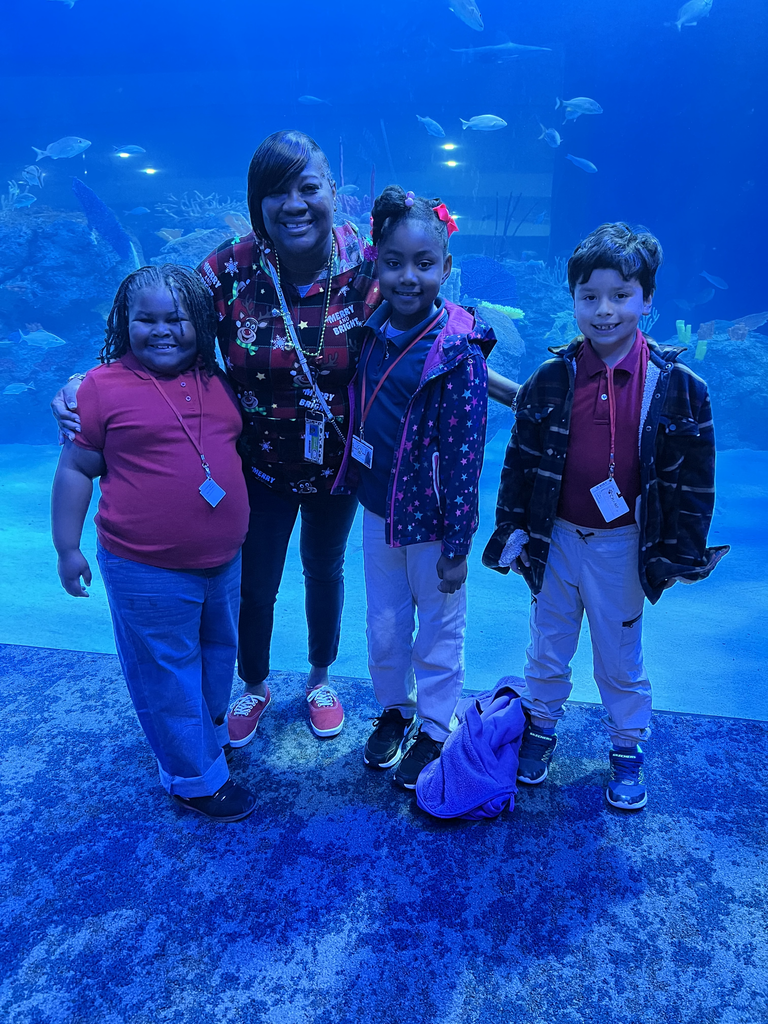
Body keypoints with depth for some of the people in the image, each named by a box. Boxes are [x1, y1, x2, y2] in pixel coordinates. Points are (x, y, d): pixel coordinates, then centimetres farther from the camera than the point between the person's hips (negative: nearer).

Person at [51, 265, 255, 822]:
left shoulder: (217, 381, 6)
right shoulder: (104, 386, -10)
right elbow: (75, 469, -5)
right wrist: (68, 547, -6)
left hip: (223, 561, 6)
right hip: (148, 572, -5)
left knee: (218, 655, 23)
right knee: (167, 675, 8)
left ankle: (211, 736, 48)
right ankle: (197, 778, 28)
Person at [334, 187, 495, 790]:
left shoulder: (459, 352, -19)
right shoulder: (372, 331, -2)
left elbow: (464, 452, -18)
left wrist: (457, 545, -15)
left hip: (432, 520, -5)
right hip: (379, 512, 5)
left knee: (439, 631, 15)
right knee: (383, 628, 20)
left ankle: (435, 729, 38)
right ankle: (394, 709, 46)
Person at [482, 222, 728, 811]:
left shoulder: (676, 385, -10)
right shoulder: (552, 378, -7)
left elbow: (692, 476, -4)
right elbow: (521, 459, 0)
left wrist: (683, 554, -3)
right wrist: (511, 530, 1)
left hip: (623, 546, -1)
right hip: (556, 540, 2)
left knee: (620, 659, 16)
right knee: (548, 650, 18)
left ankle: (628, 750, 38)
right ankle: (541, 728, 41)